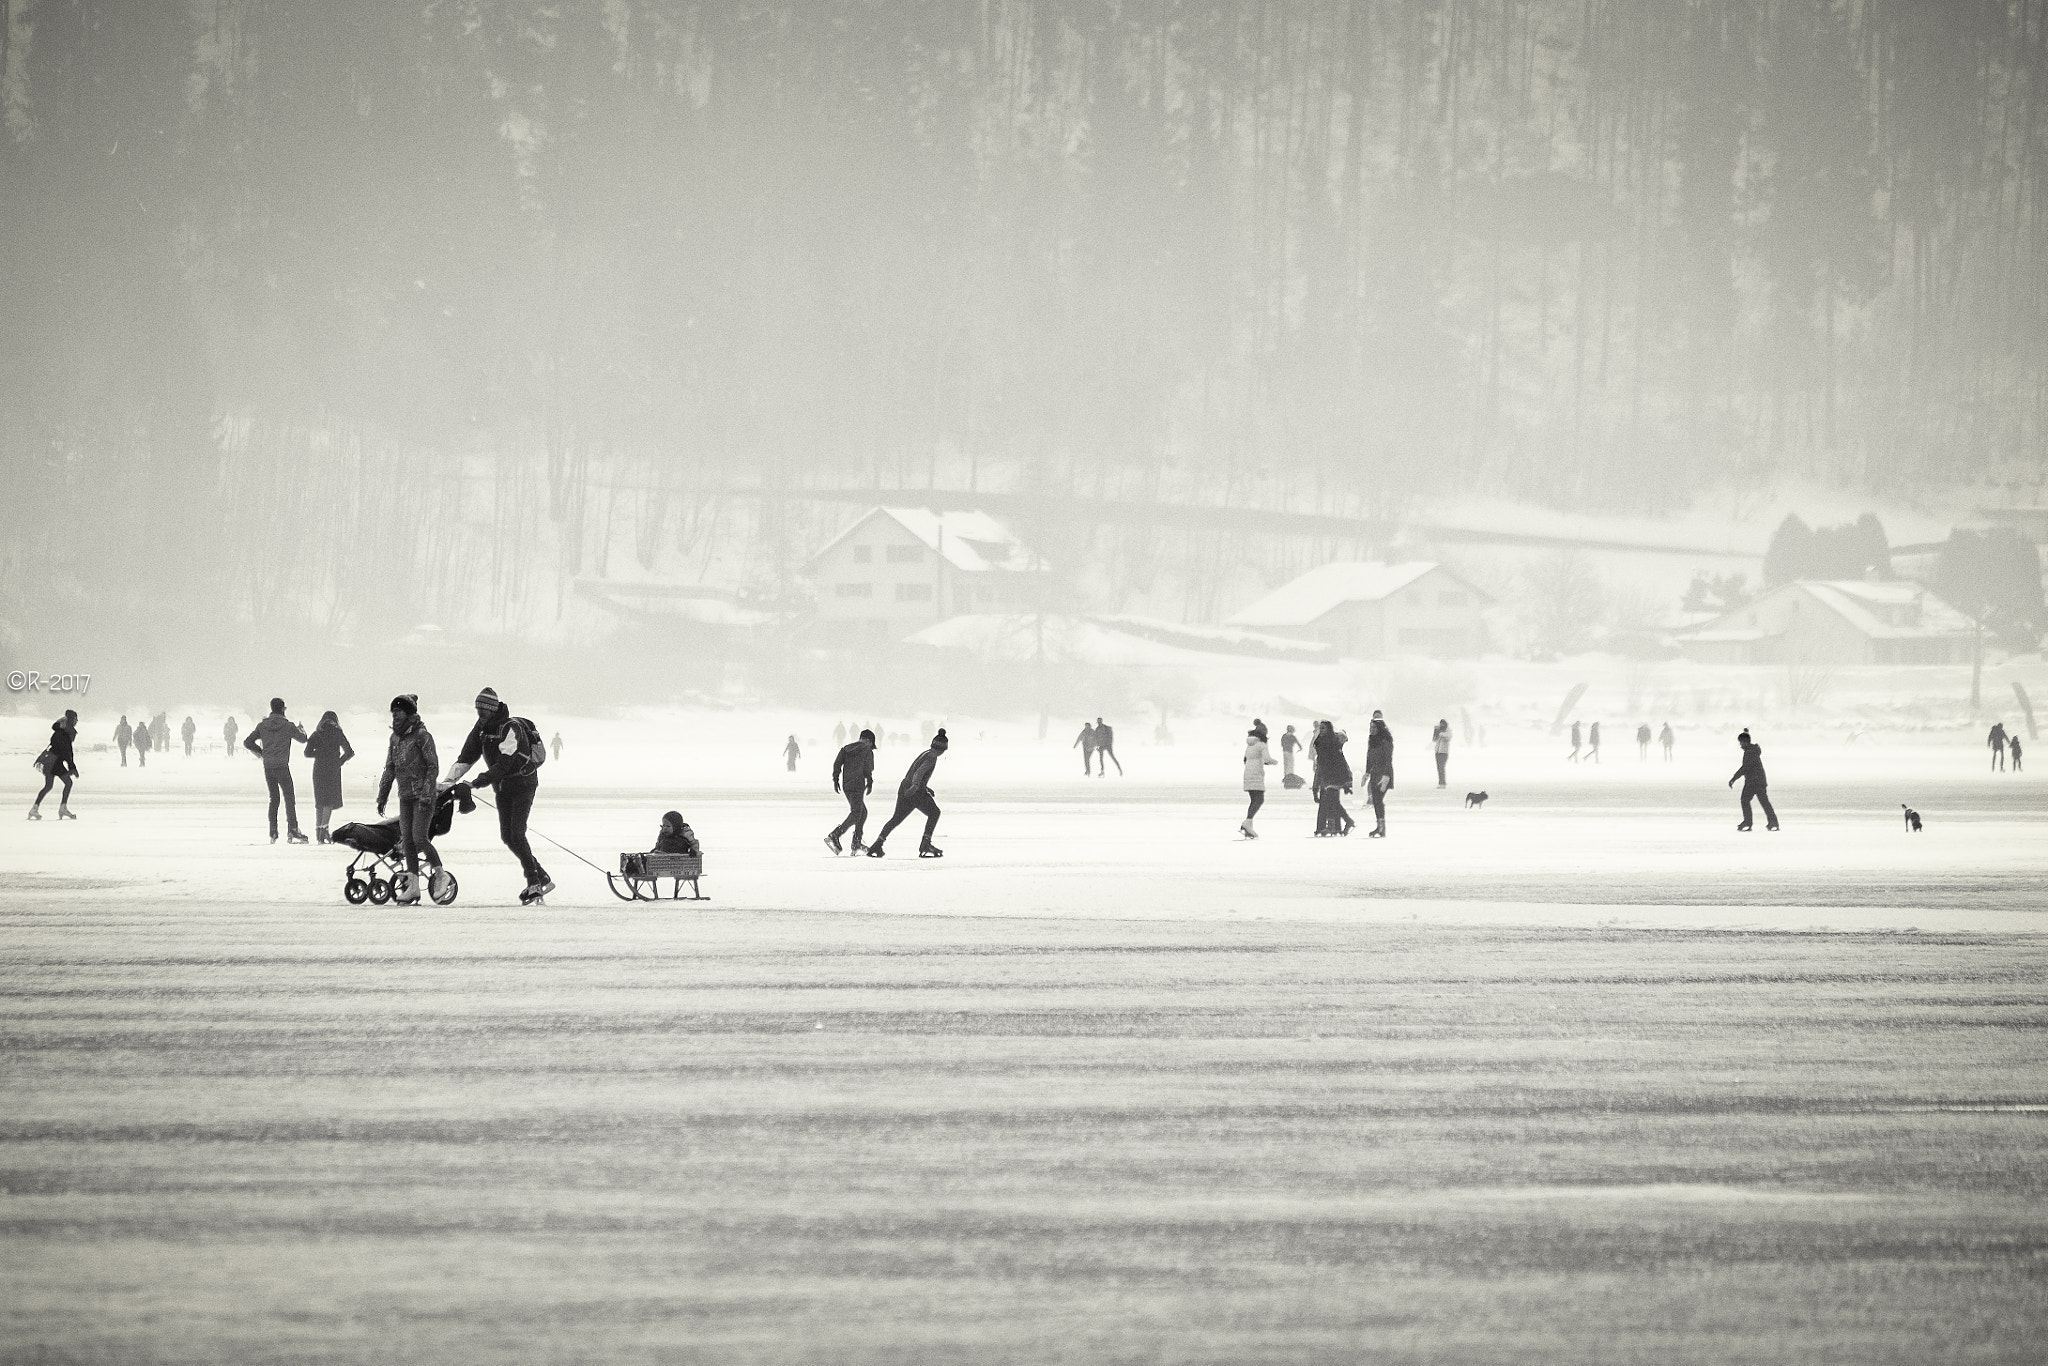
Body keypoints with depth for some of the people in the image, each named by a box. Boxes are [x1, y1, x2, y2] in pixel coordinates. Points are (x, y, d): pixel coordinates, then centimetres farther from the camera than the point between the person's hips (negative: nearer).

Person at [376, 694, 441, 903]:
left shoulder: (422, 735, -10)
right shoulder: (395, 738, 10)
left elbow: (433, 766, -12)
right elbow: (390, 769, 17)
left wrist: (426, 794, -19)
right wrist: (382, 796, 13)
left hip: (423, 795, -7)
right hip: (405, 796, 7)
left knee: (419, 838, -13)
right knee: (407, 840, 2)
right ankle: (413, 887, 4)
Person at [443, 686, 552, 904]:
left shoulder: (511, 728, -24)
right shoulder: (481, 728, 1)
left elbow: (504, 764, -30)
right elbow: (467, 756, 2)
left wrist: (477, 783, -34)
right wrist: (451, 779, -13)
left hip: (523, 784, -8)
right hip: (503, 787, 8)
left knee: (516, 834, -15)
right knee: (507, 836, 4)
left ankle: (534, 884, -7)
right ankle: (543, 878, 14)